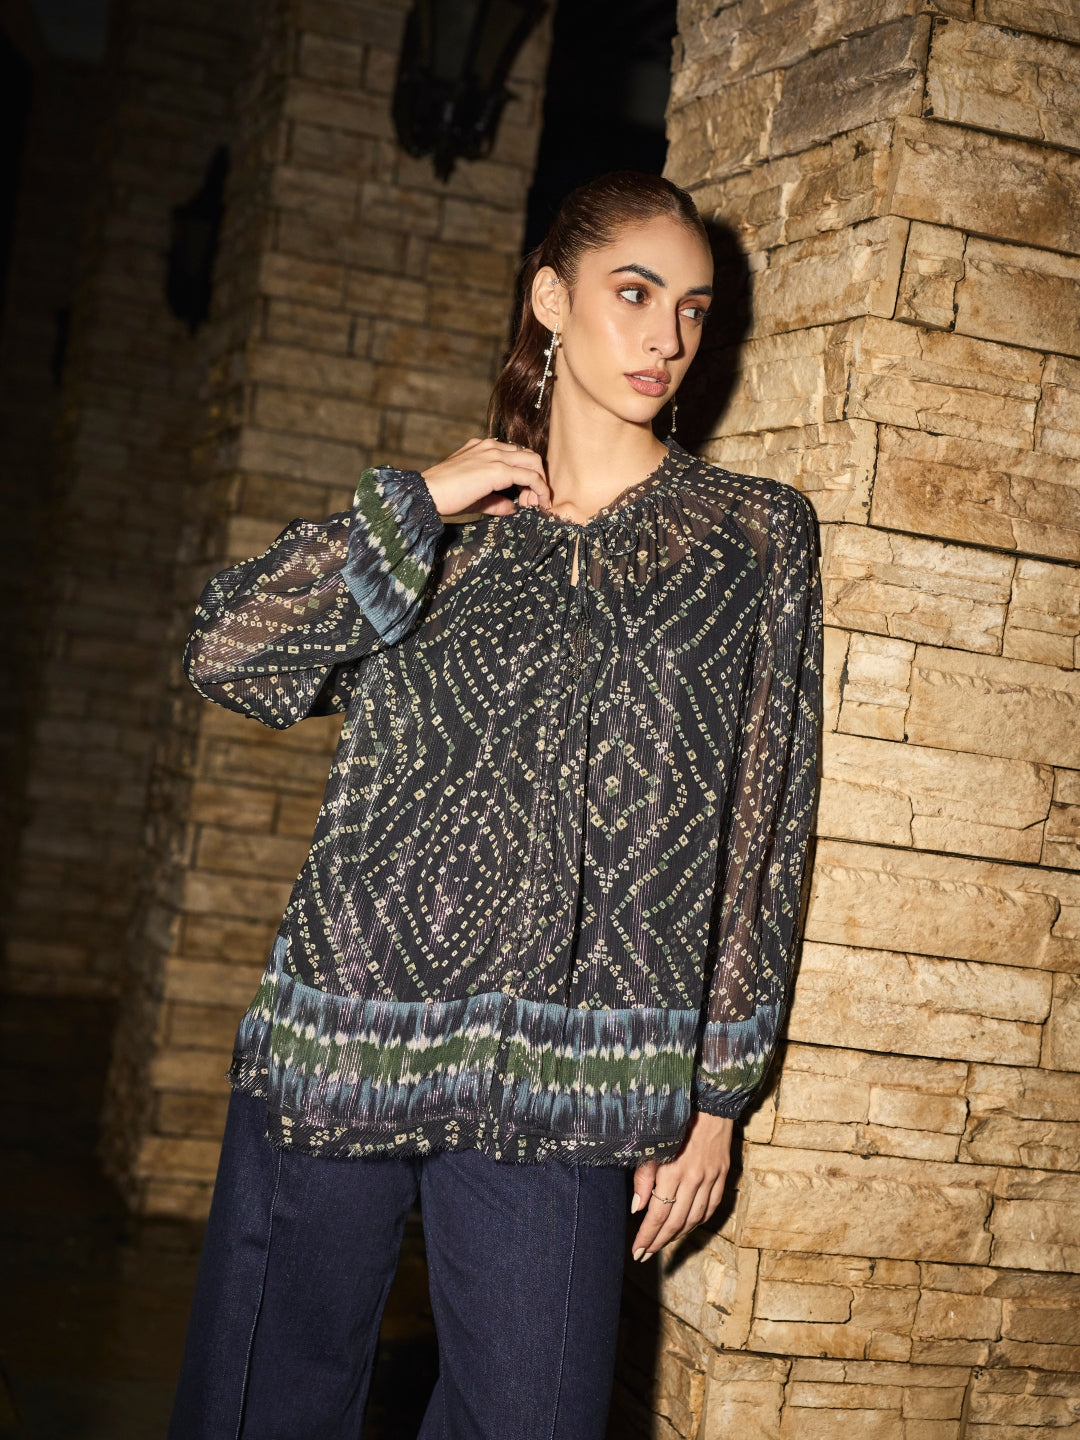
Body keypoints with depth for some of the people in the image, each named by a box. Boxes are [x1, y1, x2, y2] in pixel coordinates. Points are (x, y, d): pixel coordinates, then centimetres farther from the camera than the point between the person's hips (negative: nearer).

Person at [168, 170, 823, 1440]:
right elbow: (231, 657, -1)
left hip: (560, 1088, -1)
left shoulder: (755, 536, 7)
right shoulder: (450, 518, 12)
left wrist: (715, 1094, 3)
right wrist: (424, 502, -3)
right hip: (341, 1037, 2)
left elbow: (766, 829, 5)